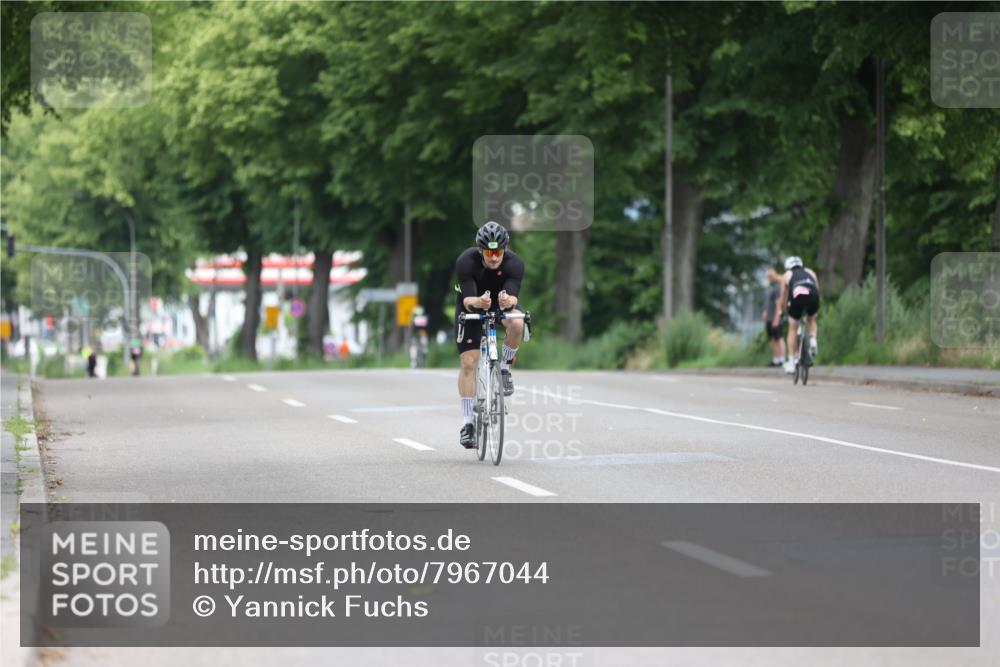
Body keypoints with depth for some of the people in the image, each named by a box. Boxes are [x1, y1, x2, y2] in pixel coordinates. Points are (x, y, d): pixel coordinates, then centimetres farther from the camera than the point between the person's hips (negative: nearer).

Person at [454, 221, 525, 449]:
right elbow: (467, 299, -37)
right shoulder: (466, 261, -32)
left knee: (517, 324, -35)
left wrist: (508, 301, -60)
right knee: (468, 363, -12)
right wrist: (478, 302, -59)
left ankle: (503, 368, -8)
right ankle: (468, 424, -4)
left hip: (502, 303, 1)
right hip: (471, 304, -1)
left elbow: (513, 296, -37)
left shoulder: (514, 264, -29)